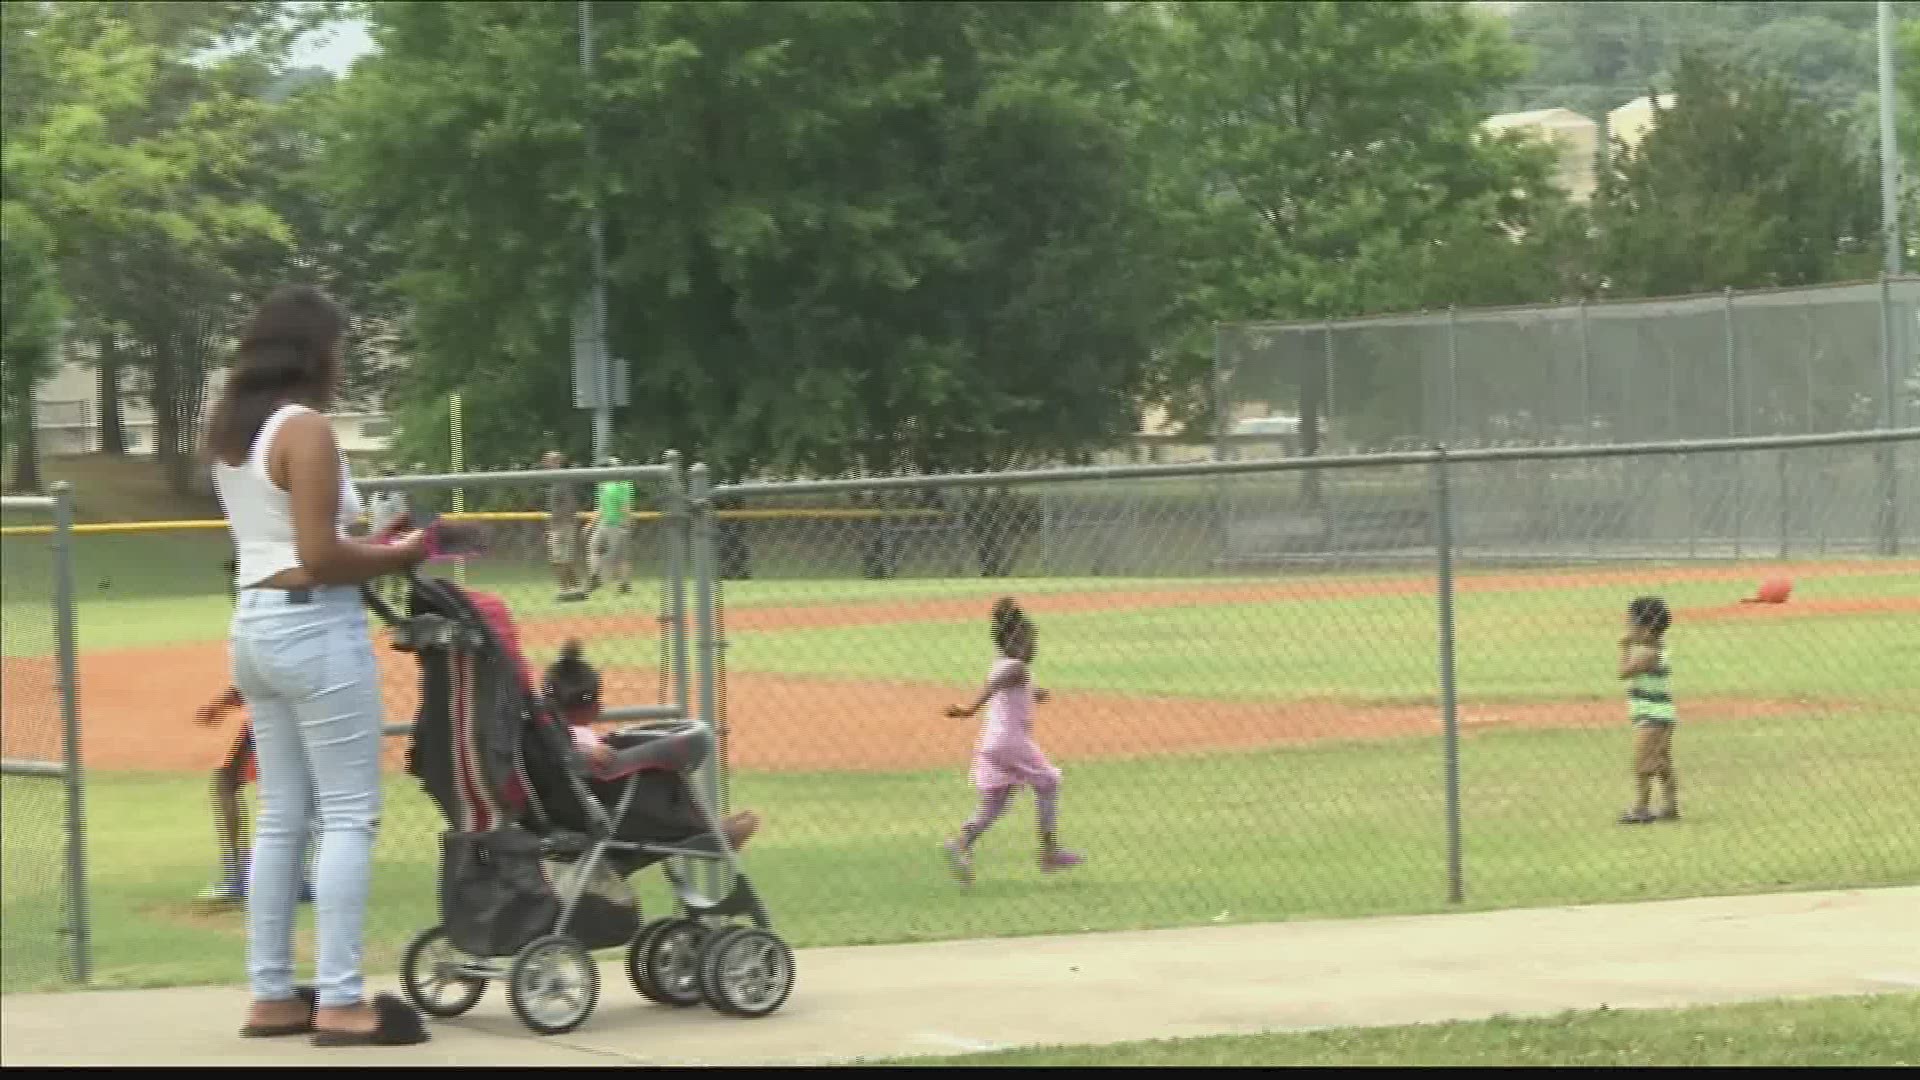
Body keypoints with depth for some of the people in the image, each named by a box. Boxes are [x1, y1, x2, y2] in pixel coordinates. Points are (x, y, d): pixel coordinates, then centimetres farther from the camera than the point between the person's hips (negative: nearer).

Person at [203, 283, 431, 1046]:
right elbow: (319, 556, -18)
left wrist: (369, 549, 10)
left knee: (282, 817, 12)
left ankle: (272, 995, 13)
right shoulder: (305, 429, -13)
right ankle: (339, 1003, -9)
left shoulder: (230, 431, 13)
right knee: (348, 816, -6)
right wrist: (397, 557, -6)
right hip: (316, 626, -9)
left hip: (255, 623, 9)